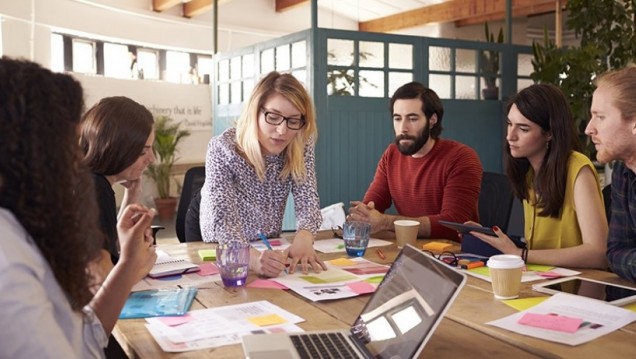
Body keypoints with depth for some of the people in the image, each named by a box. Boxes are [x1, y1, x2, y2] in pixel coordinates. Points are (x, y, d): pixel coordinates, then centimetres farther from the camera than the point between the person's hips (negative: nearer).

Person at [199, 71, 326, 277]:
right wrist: (253, 257, -48)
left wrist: (304, 238, -39)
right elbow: (222, 219, -29)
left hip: (270, 249, 2)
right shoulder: (223, 149, -21)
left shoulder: (301, 147, -10)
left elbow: (308, 200, -17)